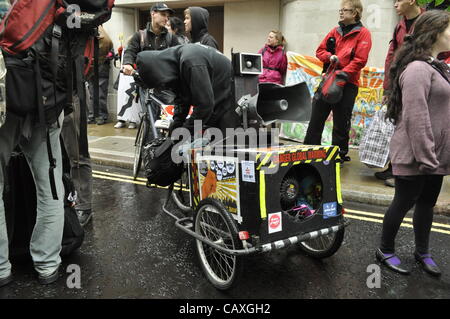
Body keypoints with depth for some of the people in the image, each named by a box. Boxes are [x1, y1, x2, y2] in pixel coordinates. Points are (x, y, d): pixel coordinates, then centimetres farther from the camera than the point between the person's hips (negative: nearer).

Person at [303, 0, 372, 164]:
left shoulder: (363, 33, -3)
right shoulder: (335, 31, 13)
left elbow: (360, 60, -12)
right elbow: (320, 50, 15)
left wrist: (342, 74, -21)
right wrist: (330, 57, -6)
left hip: (347, 84, -5)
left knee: (341, 123, 3)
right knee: (316, 118, 7)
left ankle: (339, 155, 18)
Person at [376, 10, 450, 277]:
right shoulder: (418, 69, -18)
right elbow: (416, 118, -23)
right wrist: (425, 157, -23)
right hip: (415, 155, -9)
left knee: (427, 203, 18)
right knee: (404, 203, 4)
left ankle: (422, 252, 34)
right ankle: (386, 251, 22)